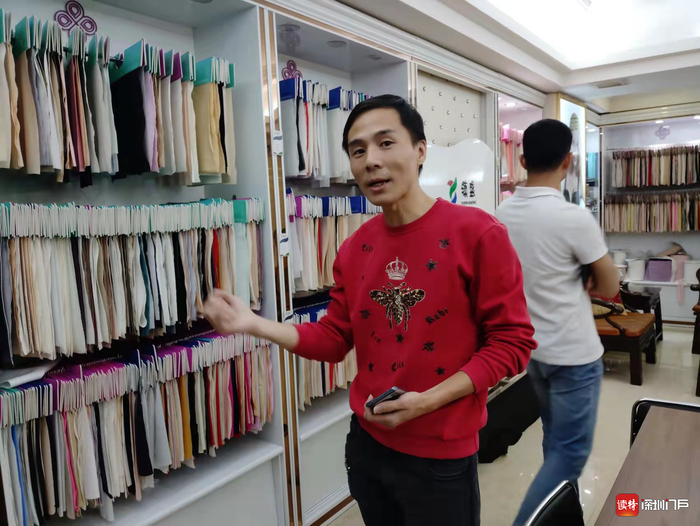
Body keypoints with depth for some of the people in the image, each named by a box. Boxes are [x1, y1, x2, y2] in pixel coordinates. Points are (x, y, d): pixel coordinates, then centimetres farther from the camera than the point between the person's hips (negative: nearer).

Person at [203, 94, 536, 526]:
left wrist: (428, 401, -21)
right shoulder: (353, 250, 0)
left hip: (442, 455, -4)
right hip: (368, 442, 5)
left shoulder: (478, 233, -16)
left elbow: (511, 342, -13)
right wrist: (255, 325, -9)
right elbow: (336, 338, 4)